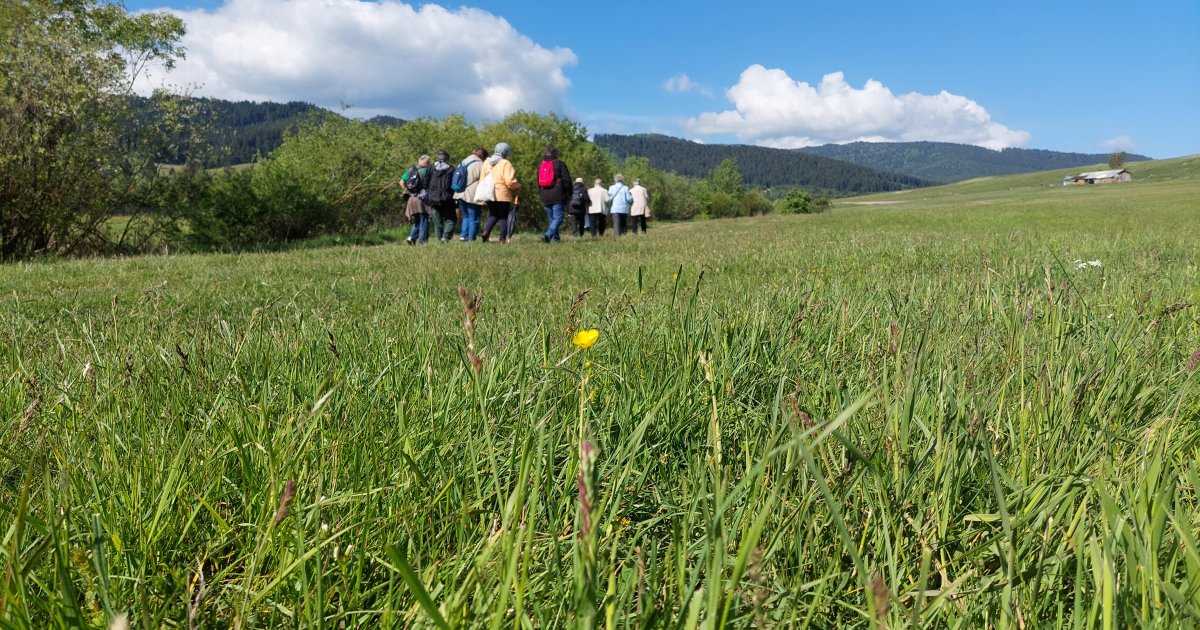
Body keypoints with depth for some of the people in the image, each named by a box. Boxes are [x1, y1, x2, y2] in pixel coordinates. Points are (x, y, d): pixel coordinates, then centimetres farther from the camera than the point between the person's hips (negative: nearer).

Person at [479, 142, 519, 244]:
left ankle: (486, 231, -5)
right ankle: (503, 239, 3)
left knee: (493, 215, 18)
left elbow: (482, 179, 10)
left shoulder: (486, 162, 9)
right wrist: (518, 187, 1)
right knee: (504, 216, 7)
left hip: (489, 195, 5)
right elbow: (510, 181, -18)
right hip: (503, 195, -5)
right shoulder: (505, 163, -11)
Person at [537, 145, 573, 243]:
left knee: (551, 219, 14)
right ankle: (548, 235, -26)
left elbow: (538, 183, 21)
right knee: (558, 217, -8)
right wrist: (569, 194, 2)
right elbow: (566, 180, -6)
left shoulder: (540, 166, 15)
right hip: (558, 197, -6)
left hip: (546, 198, 6)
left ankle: (555, 238, 10)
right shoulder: (559, 164, -3)